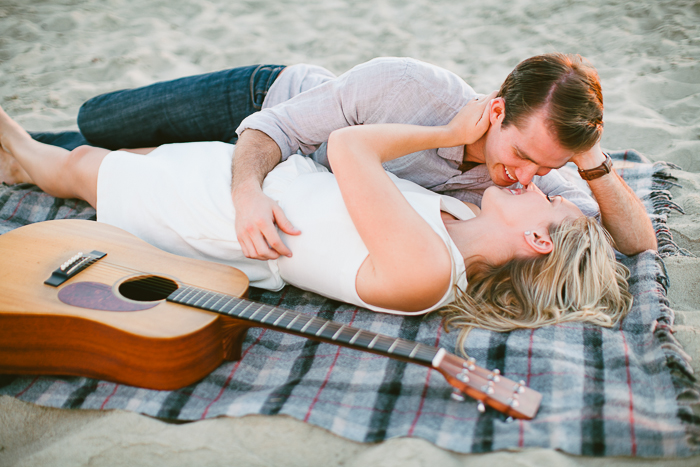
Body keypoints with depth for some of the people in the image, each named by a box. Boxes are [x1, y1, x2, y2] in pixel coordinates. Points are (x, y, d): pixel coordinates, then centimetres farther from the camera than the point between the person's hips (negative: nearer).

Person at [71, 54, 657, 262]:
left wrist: (596, 164, -43)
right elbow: (277, 126, -31)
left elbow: (639, 241, -26)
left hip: (316, 179, 4)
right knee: (96, 124, 13)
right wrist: (248, 189, -51)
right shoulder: (408, 84, -41)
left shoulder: (532, 182, -28)